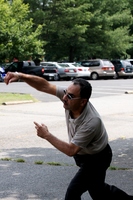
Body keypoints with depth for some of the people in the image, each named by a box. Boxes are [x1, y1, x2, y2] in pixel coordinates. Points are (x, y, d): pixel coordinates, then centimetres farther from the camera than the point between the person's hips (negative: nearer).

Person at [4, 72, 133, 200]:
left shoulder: (91, 122, -39)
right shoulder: (71, 99, -22)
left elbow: (71, 150, -33)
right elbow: (44, 86, -23)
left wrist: (47, 135, -30)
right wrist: (20, 76, -36)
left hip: (96, 159, -8)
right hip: (83, 155, 8)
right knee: (97, 190, 26)